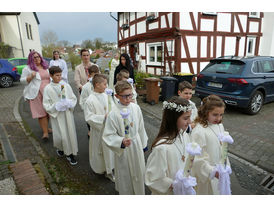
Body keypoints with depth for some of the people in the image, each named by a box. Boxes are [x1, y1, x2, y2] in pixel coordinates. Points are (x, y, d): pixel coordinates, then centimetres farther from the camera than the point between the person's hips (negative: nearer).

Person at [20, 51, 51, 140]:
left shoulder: (45, 67, 17)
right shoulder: (28, 68, 0)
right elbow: (22, 80, 0)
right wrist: (31, 76, -16)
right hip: (37, 94, -5)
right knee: (41, 112, -7)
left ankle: (46, 127, 28)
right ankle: (45, 132, -4)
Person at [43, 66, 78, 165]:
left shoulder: (66, 85, -1)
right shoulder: (48, 88, -6)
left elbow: (74, 98, 5)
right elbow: (46, 104, -5)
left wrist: (69, 103, -14)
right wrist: (56, 106, -18)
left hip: (68, 113, 2)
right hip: (56, 114, -2)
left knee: (70, 133, 4)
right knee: (61, 135, 1)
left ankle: (70, 154, 20)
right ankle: (60, 148, 35)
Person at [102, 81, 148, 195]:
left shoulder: (136, 108, -9)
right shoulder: (113, 113, -22)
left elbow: (141, 128, 3)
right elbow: (108, 135, -18)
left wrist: (144, 143, 12)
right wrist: (121, 141, -33)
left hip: (137, 145, 4)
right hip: (123, 149, -4)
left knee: (139, 171, 21)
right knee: (125, 175, 15)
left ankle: (139, 192, 49)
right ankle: (126, 193, 44)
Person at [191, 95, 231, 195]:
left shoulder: (220, 126, -2)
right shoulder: (199, 132, -27)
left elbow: (223, 149, 10)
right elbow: (198, 159, -24)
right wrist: (213, 172, -28)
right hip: (207, 175, -7)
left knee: (220, 192, 23)